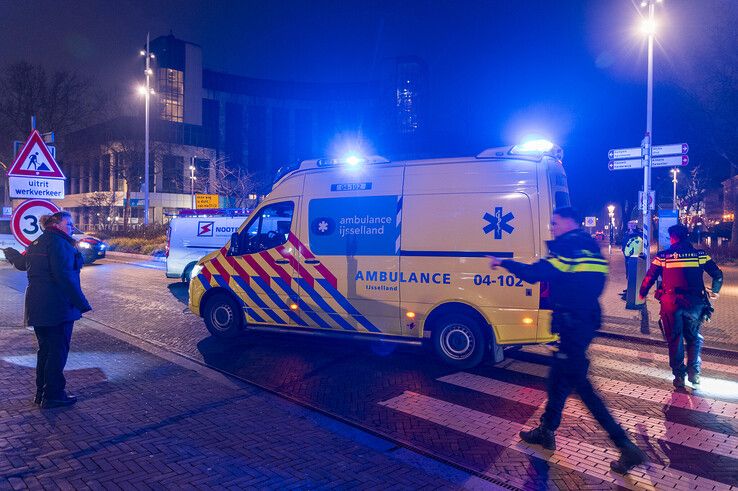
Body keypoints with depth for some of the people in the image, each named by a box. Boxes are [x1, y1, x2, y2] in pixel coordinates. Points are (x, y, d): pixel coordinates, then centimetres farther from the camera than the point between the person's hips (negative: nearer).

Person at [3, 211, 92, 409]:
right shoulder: (59, 243, -15)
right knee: (58, 350, 0)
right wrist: (82, 303, -22)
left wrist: (9, 251, 56)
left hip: (37, 306, 10)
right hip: (57, 306, -10)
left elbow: (21, 262, 32)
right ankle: (53, 396, 6)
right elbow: (64, 276, -23)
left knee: (46, 348, 18)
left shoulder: (37, 243, 14)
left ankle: (41, 392, 27)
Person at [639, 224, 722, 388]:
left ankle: (679, 375, 12)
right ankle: (694, 371, 9)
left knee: (674, 339, 10)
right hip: (694, 303, 1)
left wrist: (642, 294, 18)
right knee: (694, 337, 20)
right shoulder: (700, 255, 5)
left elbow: (649, 278, 1)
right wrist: (714, 292, 27)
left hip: (670, 303, -1)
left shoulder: (662, 256, 0)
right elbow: (718, 275, 8)